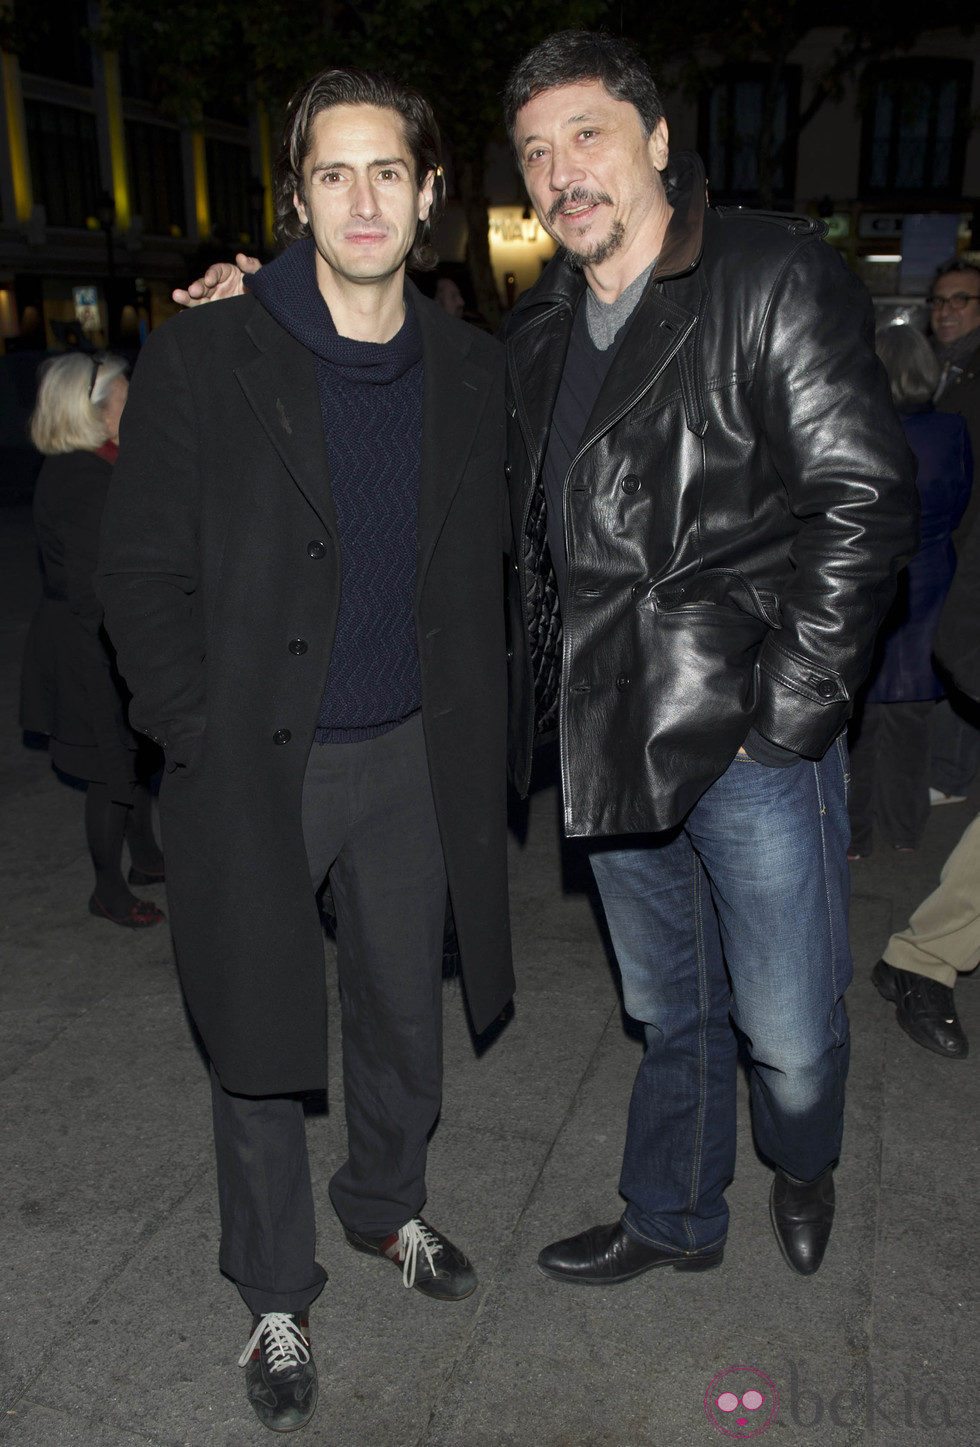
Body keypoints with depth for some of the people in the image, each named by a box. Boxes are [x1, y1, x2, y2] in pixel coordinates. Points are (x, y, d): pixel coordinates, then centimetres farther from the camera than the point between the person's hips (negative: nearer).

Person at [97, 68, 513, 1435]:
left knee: (406, 1013, 19)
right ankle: (277, 1296, 35)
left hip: (411, 759, 4)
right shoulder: (201, 358, -9)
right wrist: (205, 738, -11)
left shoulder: (469, 370, 4)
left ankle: (387, 1203, 47)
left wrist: (474, 723, 6)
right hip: (256, 769, -3)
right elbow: (142, 572, -7)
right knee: (260, 1042, 11)